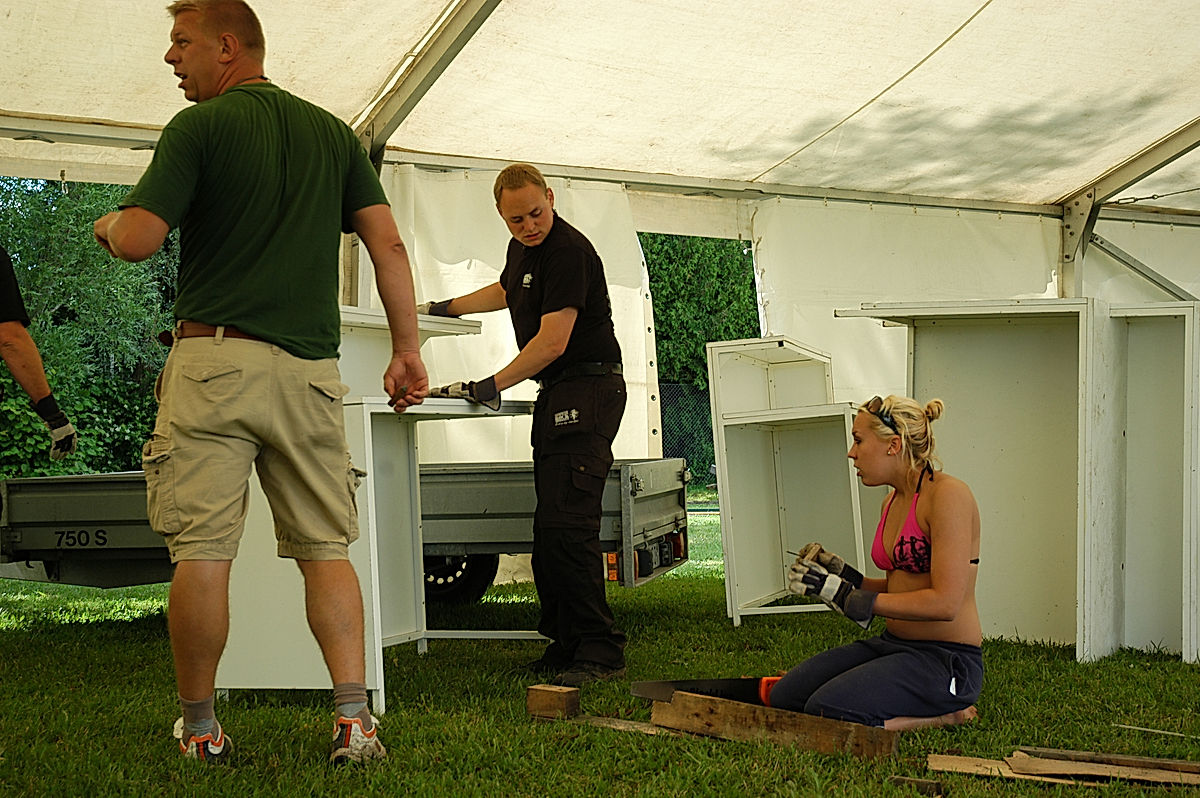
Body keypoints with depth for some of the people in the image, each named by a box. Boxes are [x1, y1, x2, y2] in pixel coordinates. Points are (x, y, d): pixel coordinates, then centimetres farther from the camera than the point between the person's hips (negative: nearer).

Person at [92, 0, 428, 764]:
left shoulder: (200, 127, -1)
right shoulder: (334, 132, 14)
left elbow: (137, 240, -9)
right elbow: (388, 243, 8)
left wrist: (109, 223, 14)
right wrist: (408, 349, 10)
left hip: (216, 355, -4)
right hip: (310, 367, 5)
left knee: (203, 551, 1)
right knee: (326, 548, 7)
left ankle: (200, 726, 8)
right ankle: (355, 719, -2)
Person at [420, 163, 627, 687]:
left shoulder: (569, 251, -15)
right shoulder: (522, 248, 15)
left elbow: (552, 342, -19)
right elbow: (506, 291, 40)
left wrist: (492, 386, -16)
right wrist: (445, 308, 41)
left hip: (586, 388, -10)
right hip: (556, 395, 10)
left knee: (565, 523, -18)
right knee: (551, 527, 7)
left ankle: (600, 652, -16)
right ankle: (568, 643, 12)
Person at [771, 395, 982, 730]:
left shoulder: (947, 494, -16)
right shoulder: (892, 502, 12)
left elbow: (944, 604, -23)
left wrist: (847, 596, -20)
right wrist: (842, 574, 4)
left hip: (947, 659, -9)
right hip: (894, 645, 9)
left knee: (825, 709, -26)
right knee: (784, 696, -4)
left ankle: (942, 716, -6)